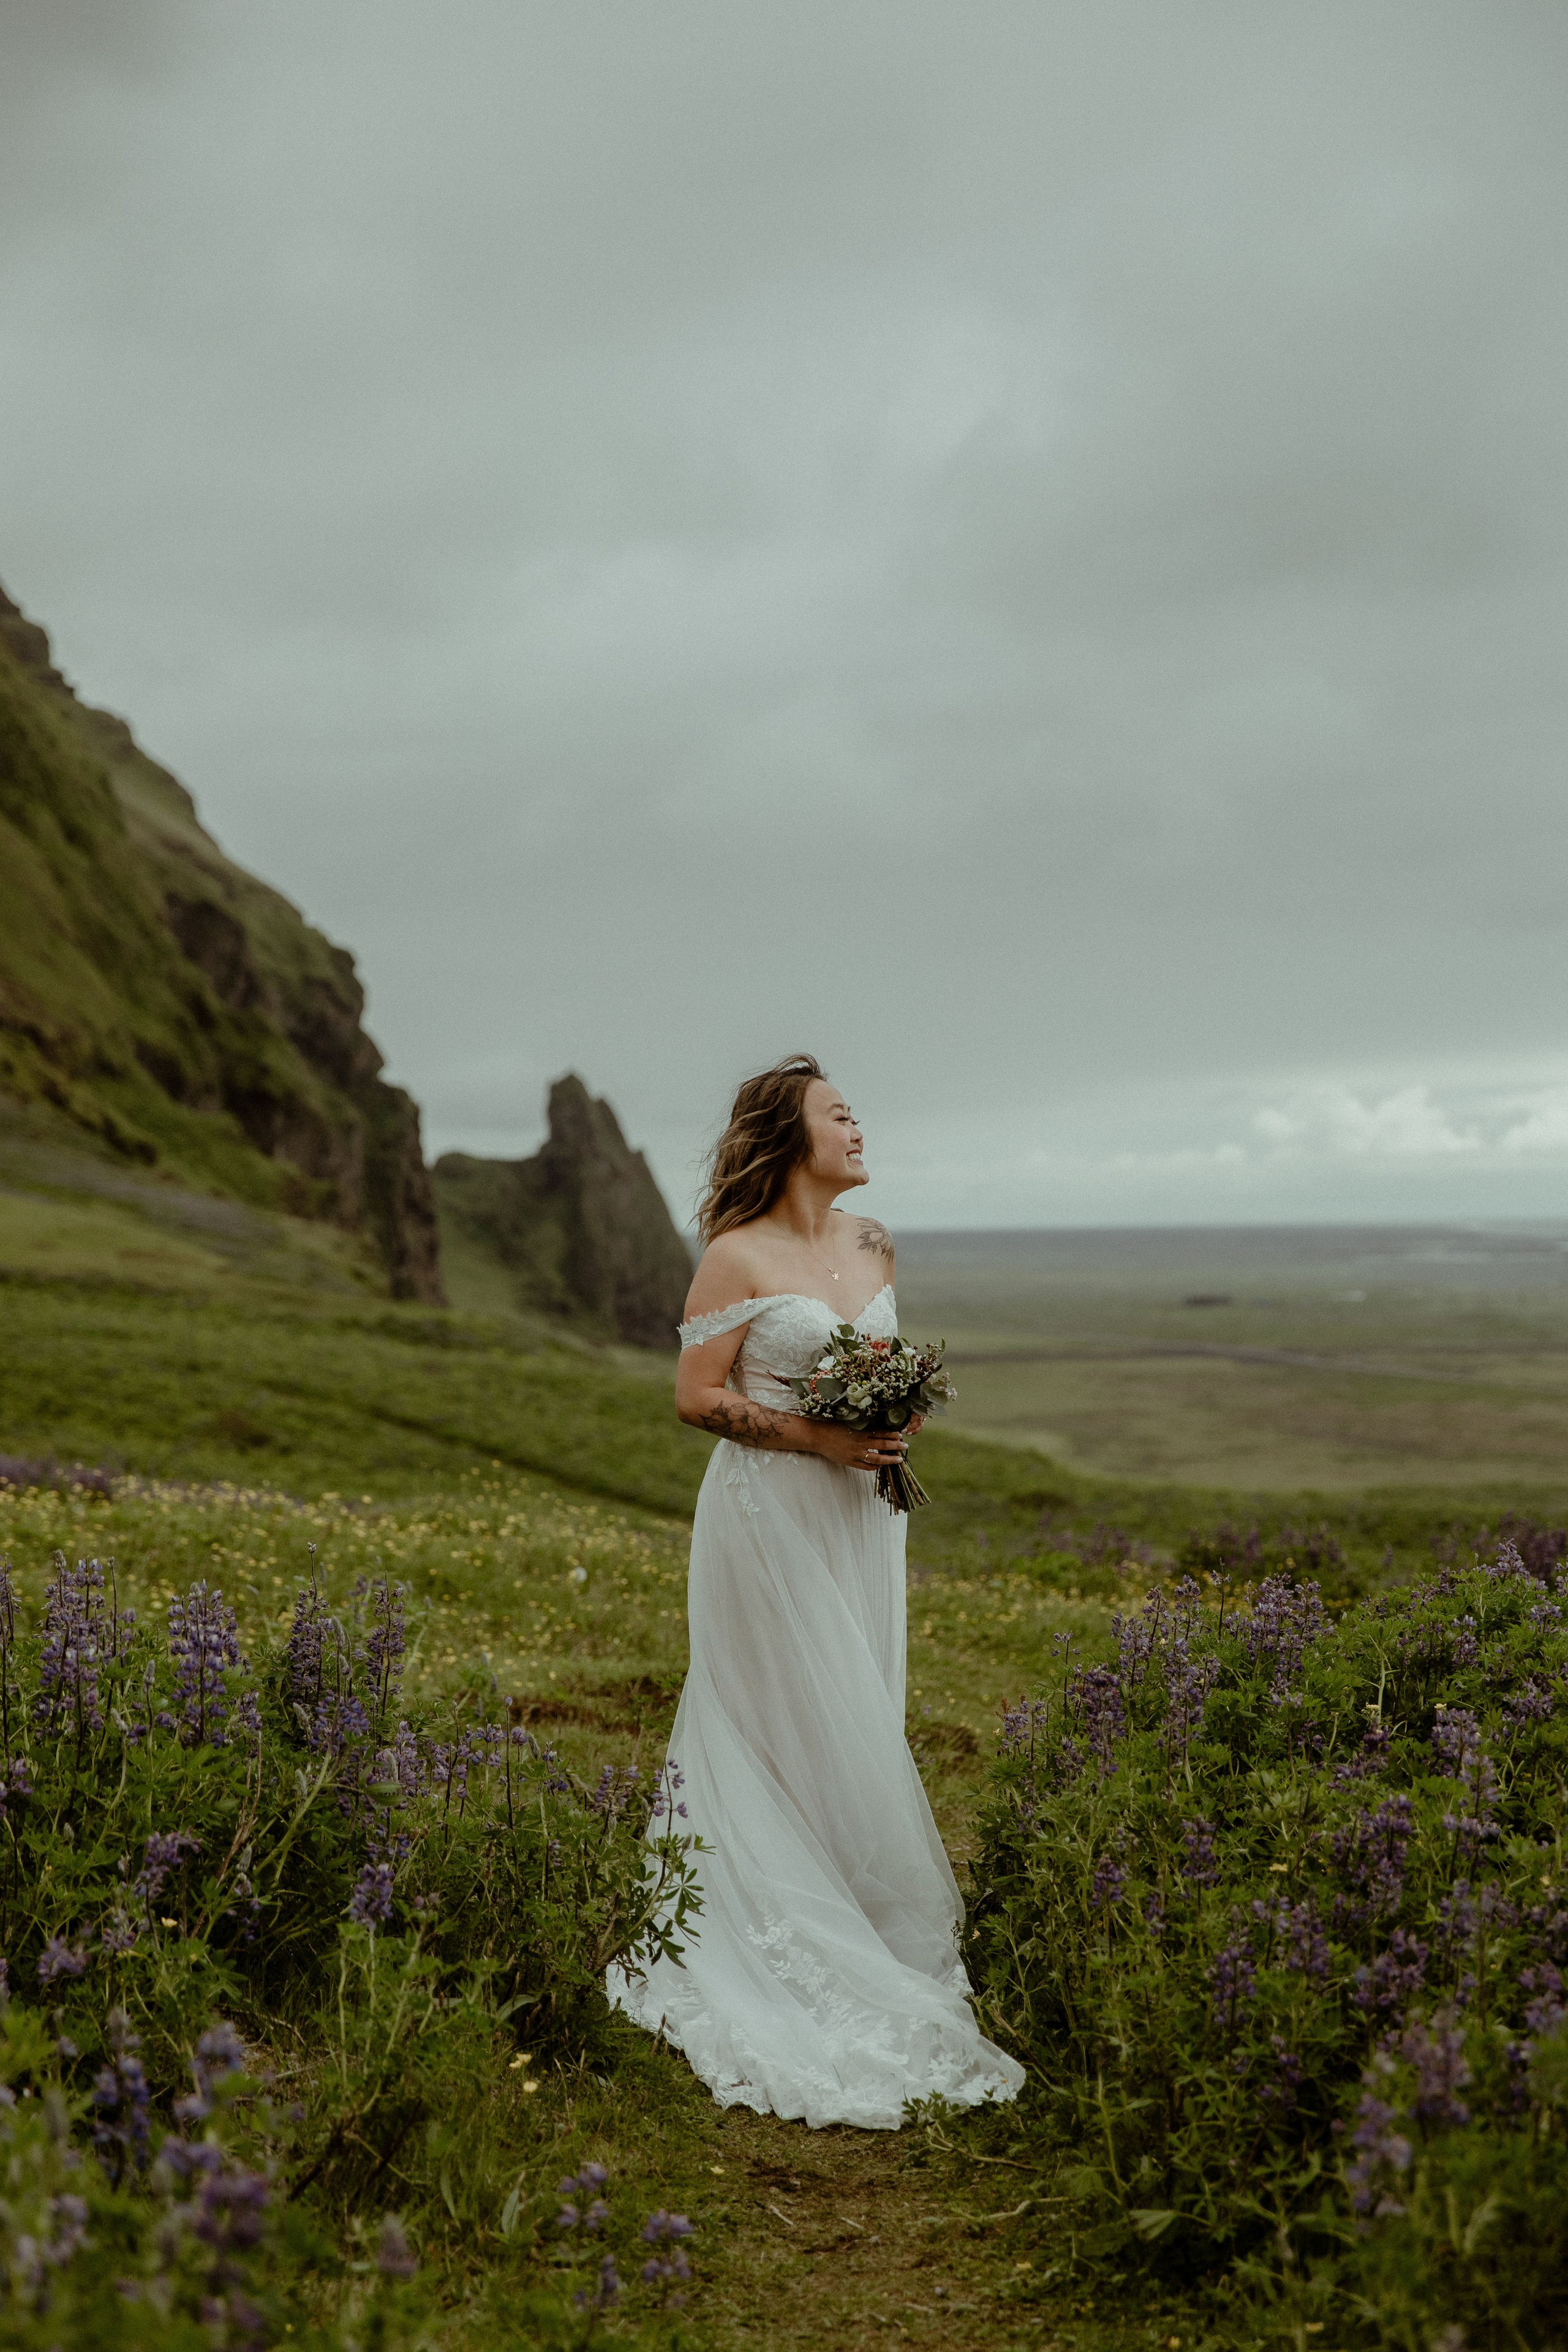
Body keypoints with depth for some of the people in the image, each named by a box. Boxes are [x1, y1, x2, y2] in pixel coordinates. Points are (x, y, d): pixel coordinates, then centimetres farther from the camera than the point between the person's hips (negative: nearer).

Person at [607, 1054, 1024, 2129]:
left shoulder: (873, 1243, 9)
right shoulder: (738, 1258, -10)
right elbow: (696, 1396, -10)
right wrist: (811, 1438, -18)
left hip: (861, 1515, 6)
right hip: (772, 1515, -6)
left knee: (854, 1734, 10)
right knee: (803, 1734, -3)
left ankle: (863, 1953, 21)